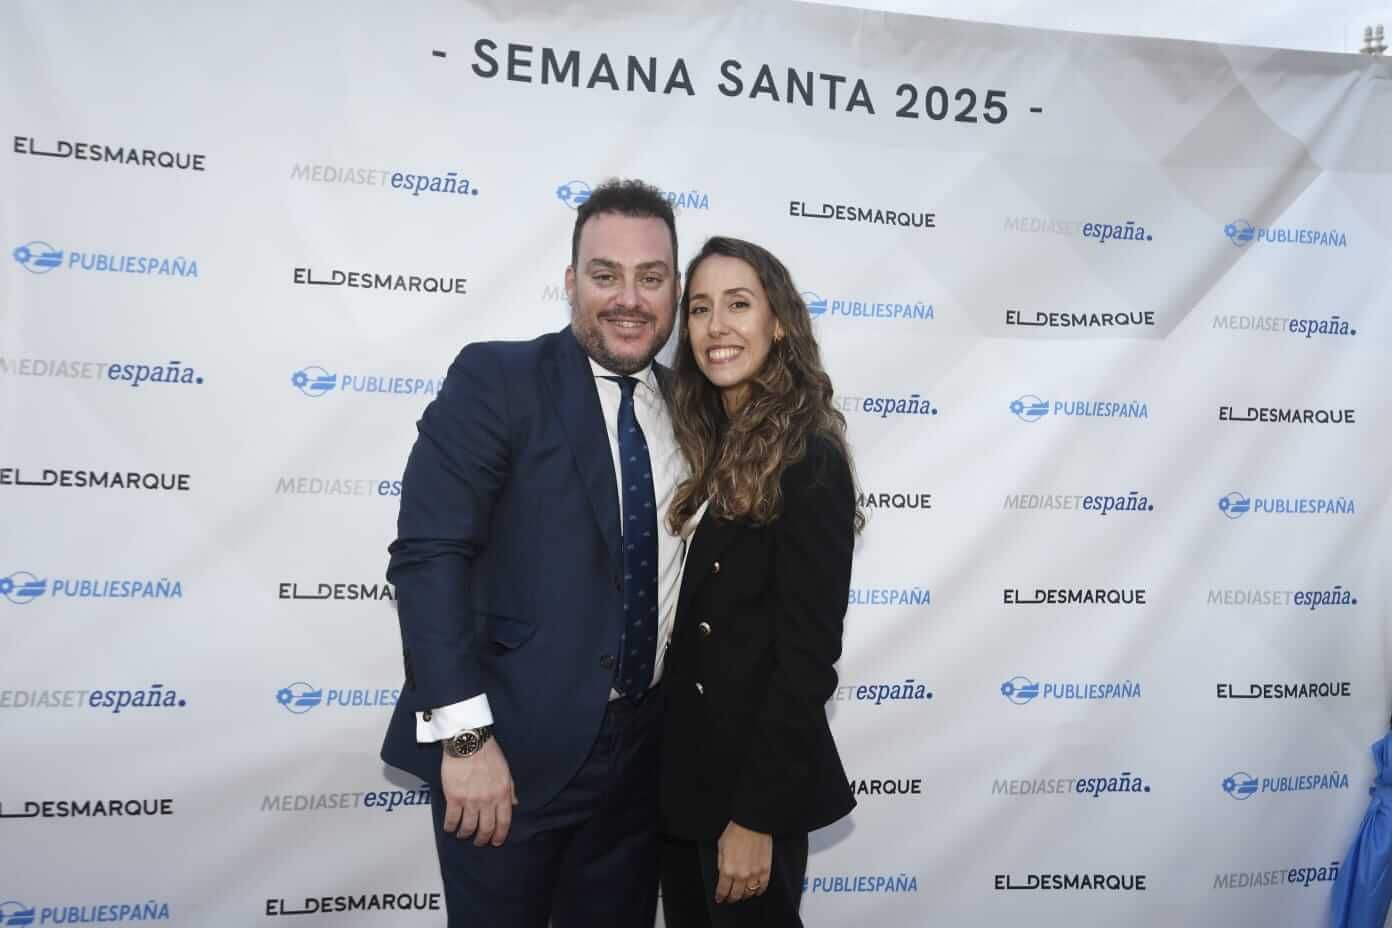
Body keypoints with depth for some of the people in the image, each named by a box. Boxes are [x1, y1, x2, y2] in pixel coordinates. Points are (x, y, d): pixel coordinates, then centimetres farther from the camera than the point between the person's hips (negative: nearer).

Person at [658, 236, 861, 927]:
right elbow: (691, 623, 7)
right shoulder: (709, 448, 6)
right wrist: (659, 759, 5)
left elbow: (807, 655, -19)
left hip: (754, 778, -7)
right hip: (683, 771, 7)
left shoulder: (810, 461, -17)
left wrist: (756, 817, -18)